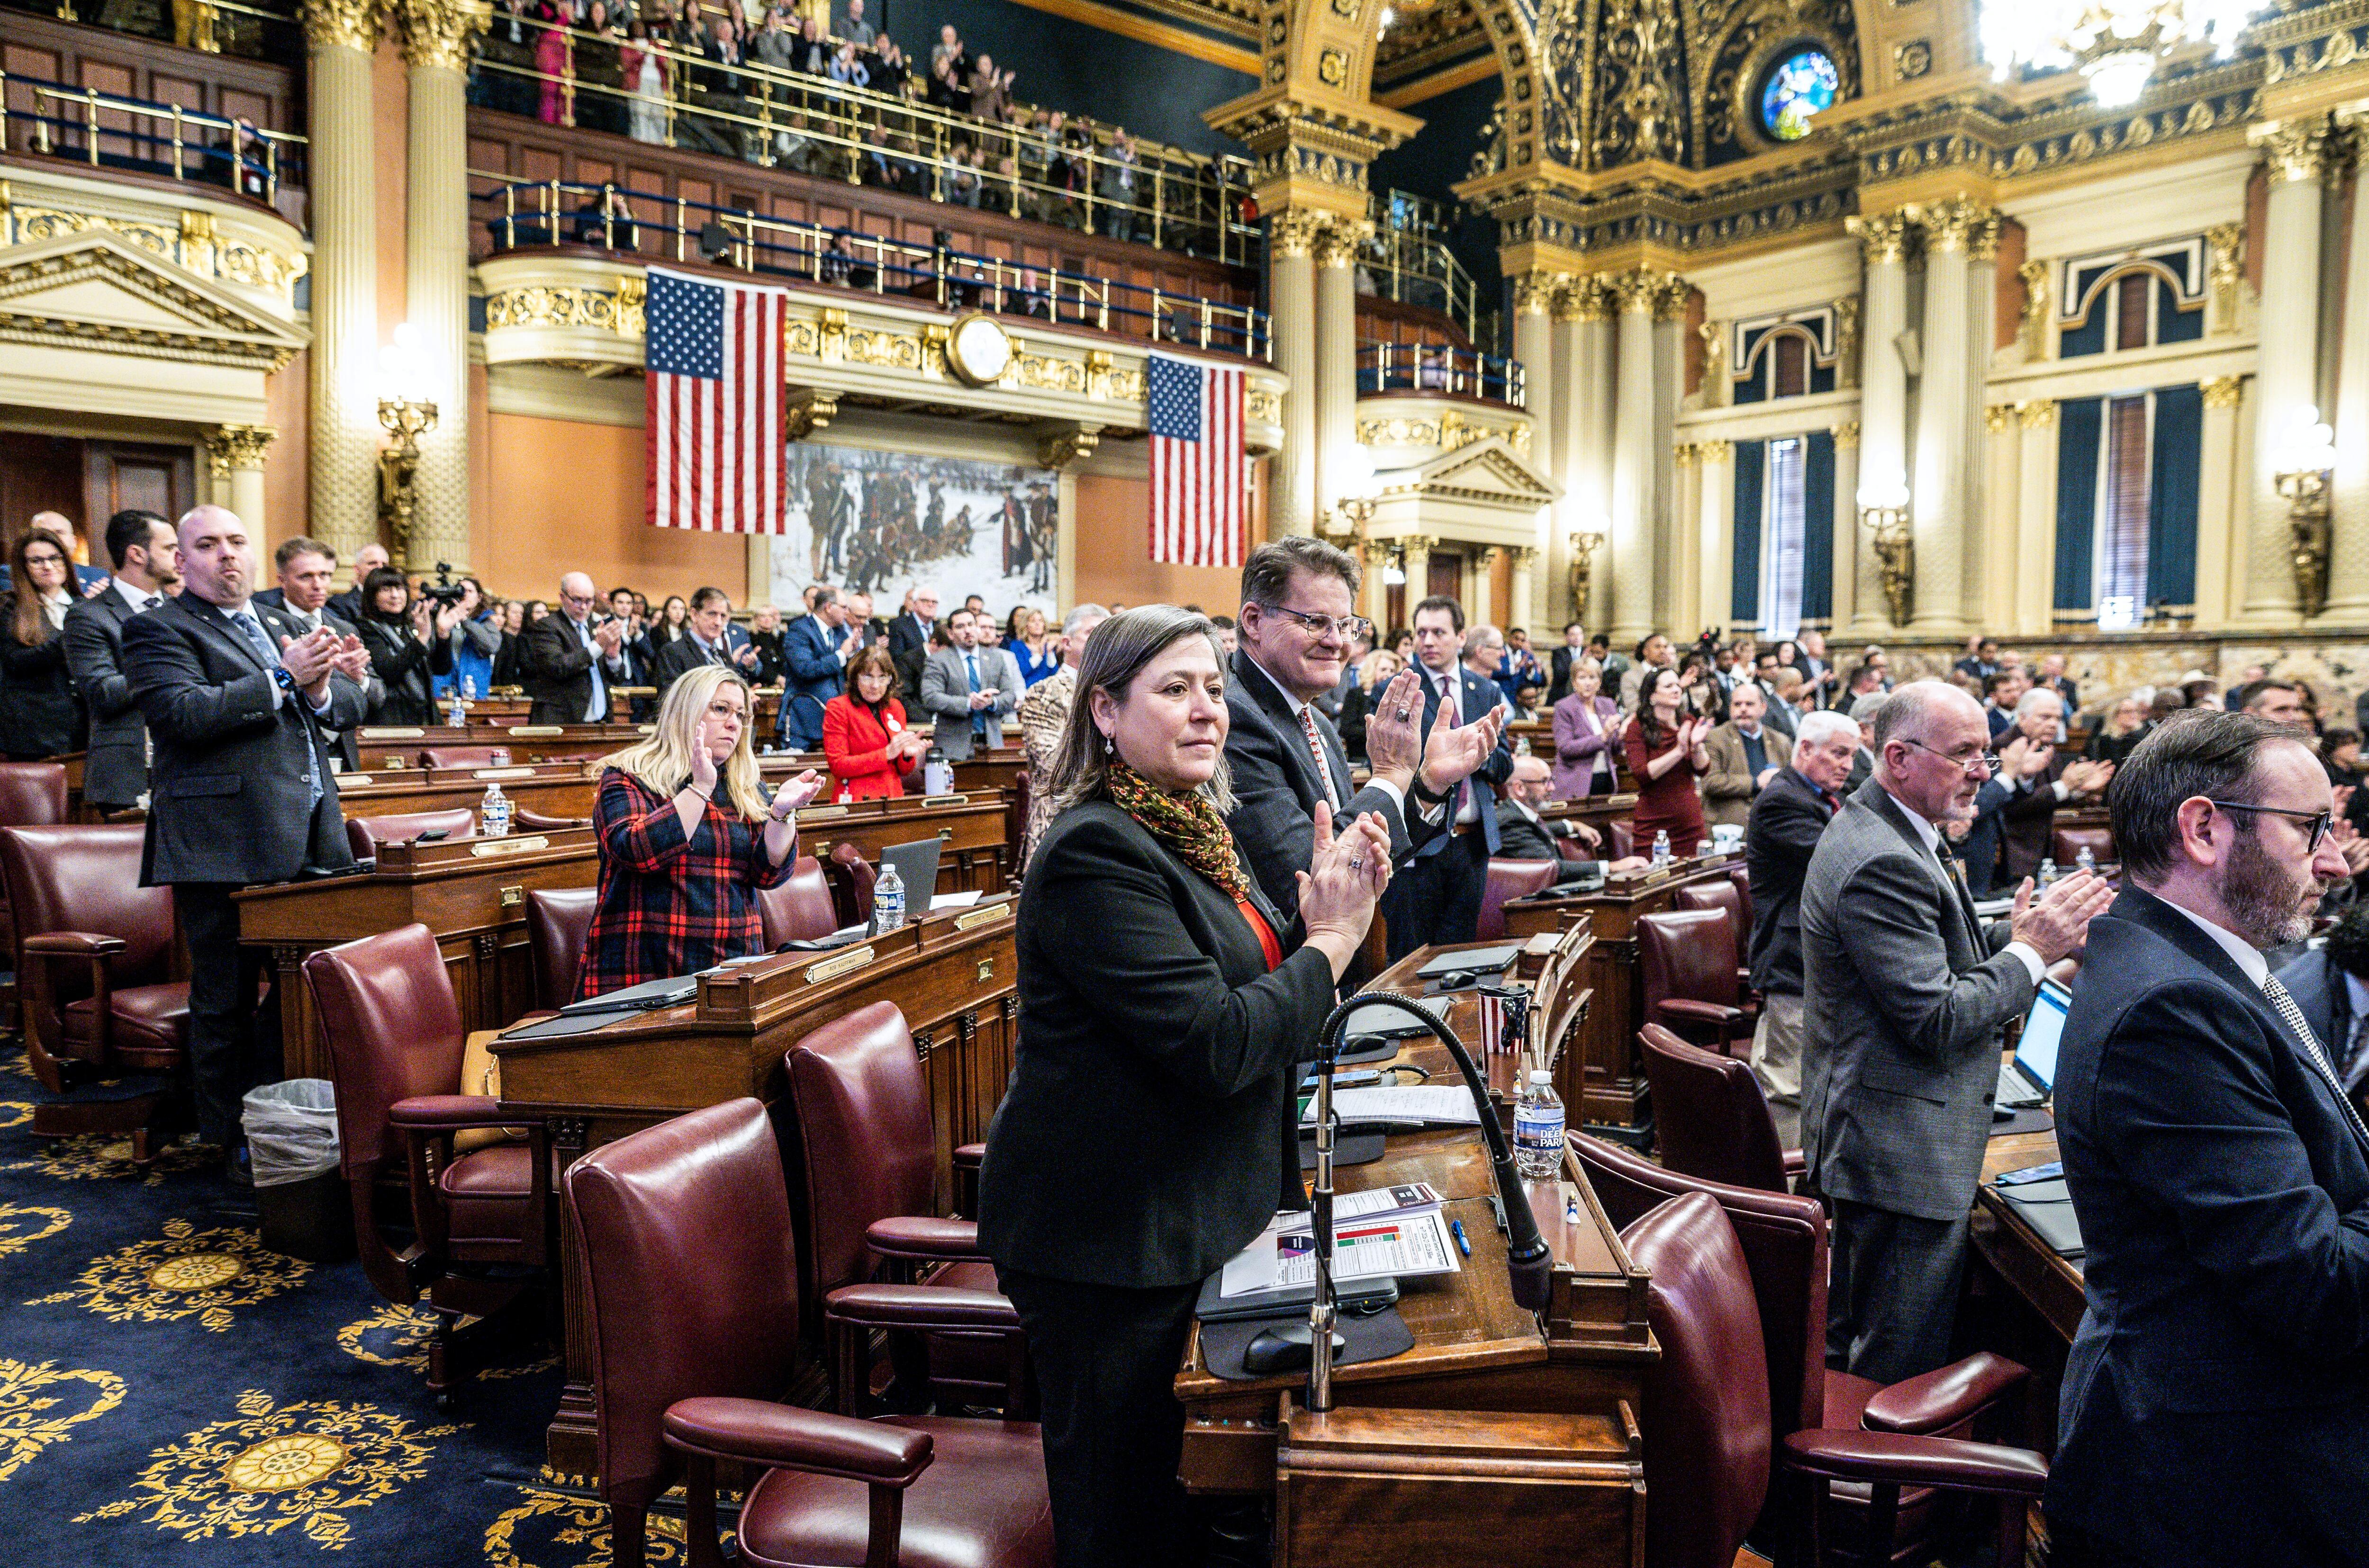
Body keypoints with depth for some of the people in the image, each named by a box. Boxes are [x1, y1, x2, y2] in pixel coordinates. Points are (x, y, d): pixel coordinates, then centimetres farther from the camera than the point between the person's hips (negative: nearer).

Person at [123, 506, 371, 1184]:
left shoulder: (282, 625, 19)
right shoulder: (156, 630, -1)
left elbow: (349, 707, 12)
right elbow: (181, 712, -17)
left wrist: (320, 688, -10)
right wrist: (282, 679, -19)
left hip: (307, 841, 6)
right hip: (223, 845, -6)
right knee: (226, 999, 3)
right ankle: (234, 1141, 15)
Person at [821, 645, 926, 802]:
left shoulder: (896, 708, 15)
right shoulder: (838, 708, -1)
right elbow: (837, 766, -8)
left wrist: (908, 755, -5)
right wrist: (886, 754, -13)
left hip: (893, 800, 5)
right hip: (856, 804, -5)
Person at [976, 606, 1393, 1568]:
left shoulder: (1190, 827, 9)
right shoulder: (1097, 852, -21)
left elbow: (1263, 983, 14)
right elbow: (1218, 1045, -27)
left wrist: (1327, 911, -4)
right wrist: (1332, 942, -14)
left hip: (1188, 1220, 9)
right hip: (1110, 1243, -9)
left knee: (1177, 1486, 22)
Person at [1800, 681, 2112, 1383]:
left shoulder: (1877, 831, 10)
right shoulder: (1882, 864, -24)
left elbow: (1934, 957, 16)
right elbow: (1939, 1021, -24)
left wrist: (2016, 933, 0)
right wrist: (2032, 952, -13)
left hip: (1865, 1142, 11)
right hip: (1905, 1156, -11)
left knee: (1850, 1344, 25)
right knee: (1901, 1376, 2)